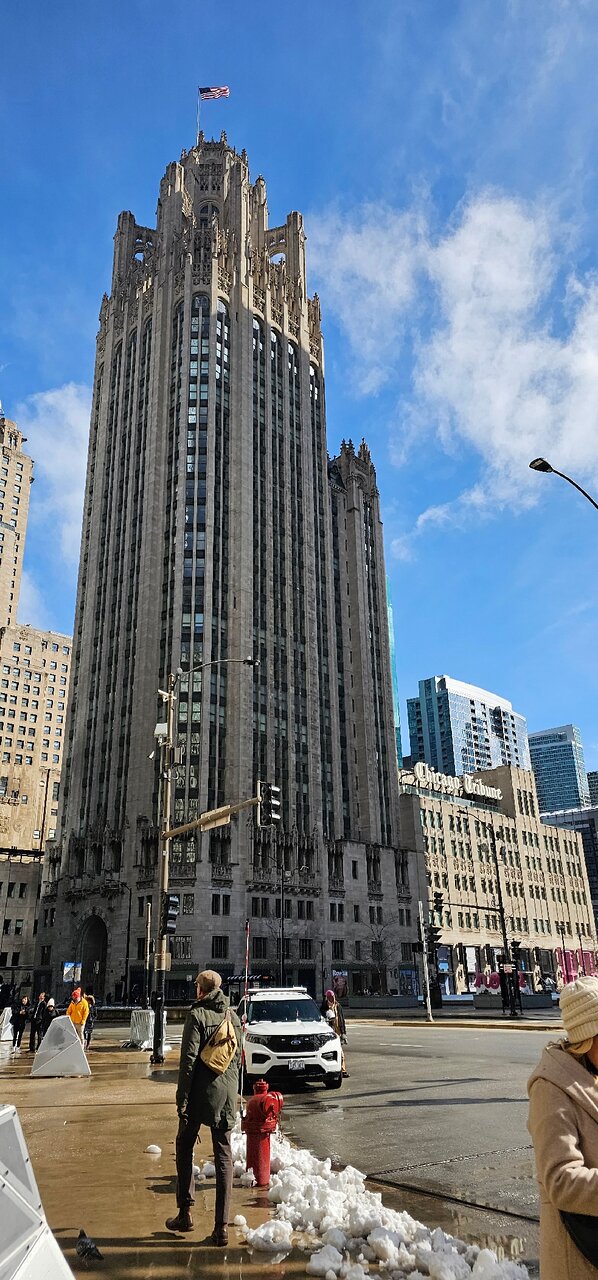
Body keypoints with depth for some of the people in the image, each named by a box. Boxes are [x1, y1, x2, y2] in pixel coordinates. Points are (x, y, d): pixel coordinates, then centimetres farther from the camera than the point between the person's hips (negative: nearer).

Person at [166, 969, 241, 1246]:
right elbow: (238, 1058, 13)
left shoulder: (197, 1015, -10)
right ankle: (222, 1226, 8)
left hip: (201, 1092, -4)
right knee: (224, 1156, 8)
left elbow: (189, 1059, -14)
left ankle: (185, 1213, 18)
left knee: (184, 1149, 16)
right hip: (227, 1093, 5)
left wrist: (182, 1097, -9)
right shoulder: (233, 1017, 7)